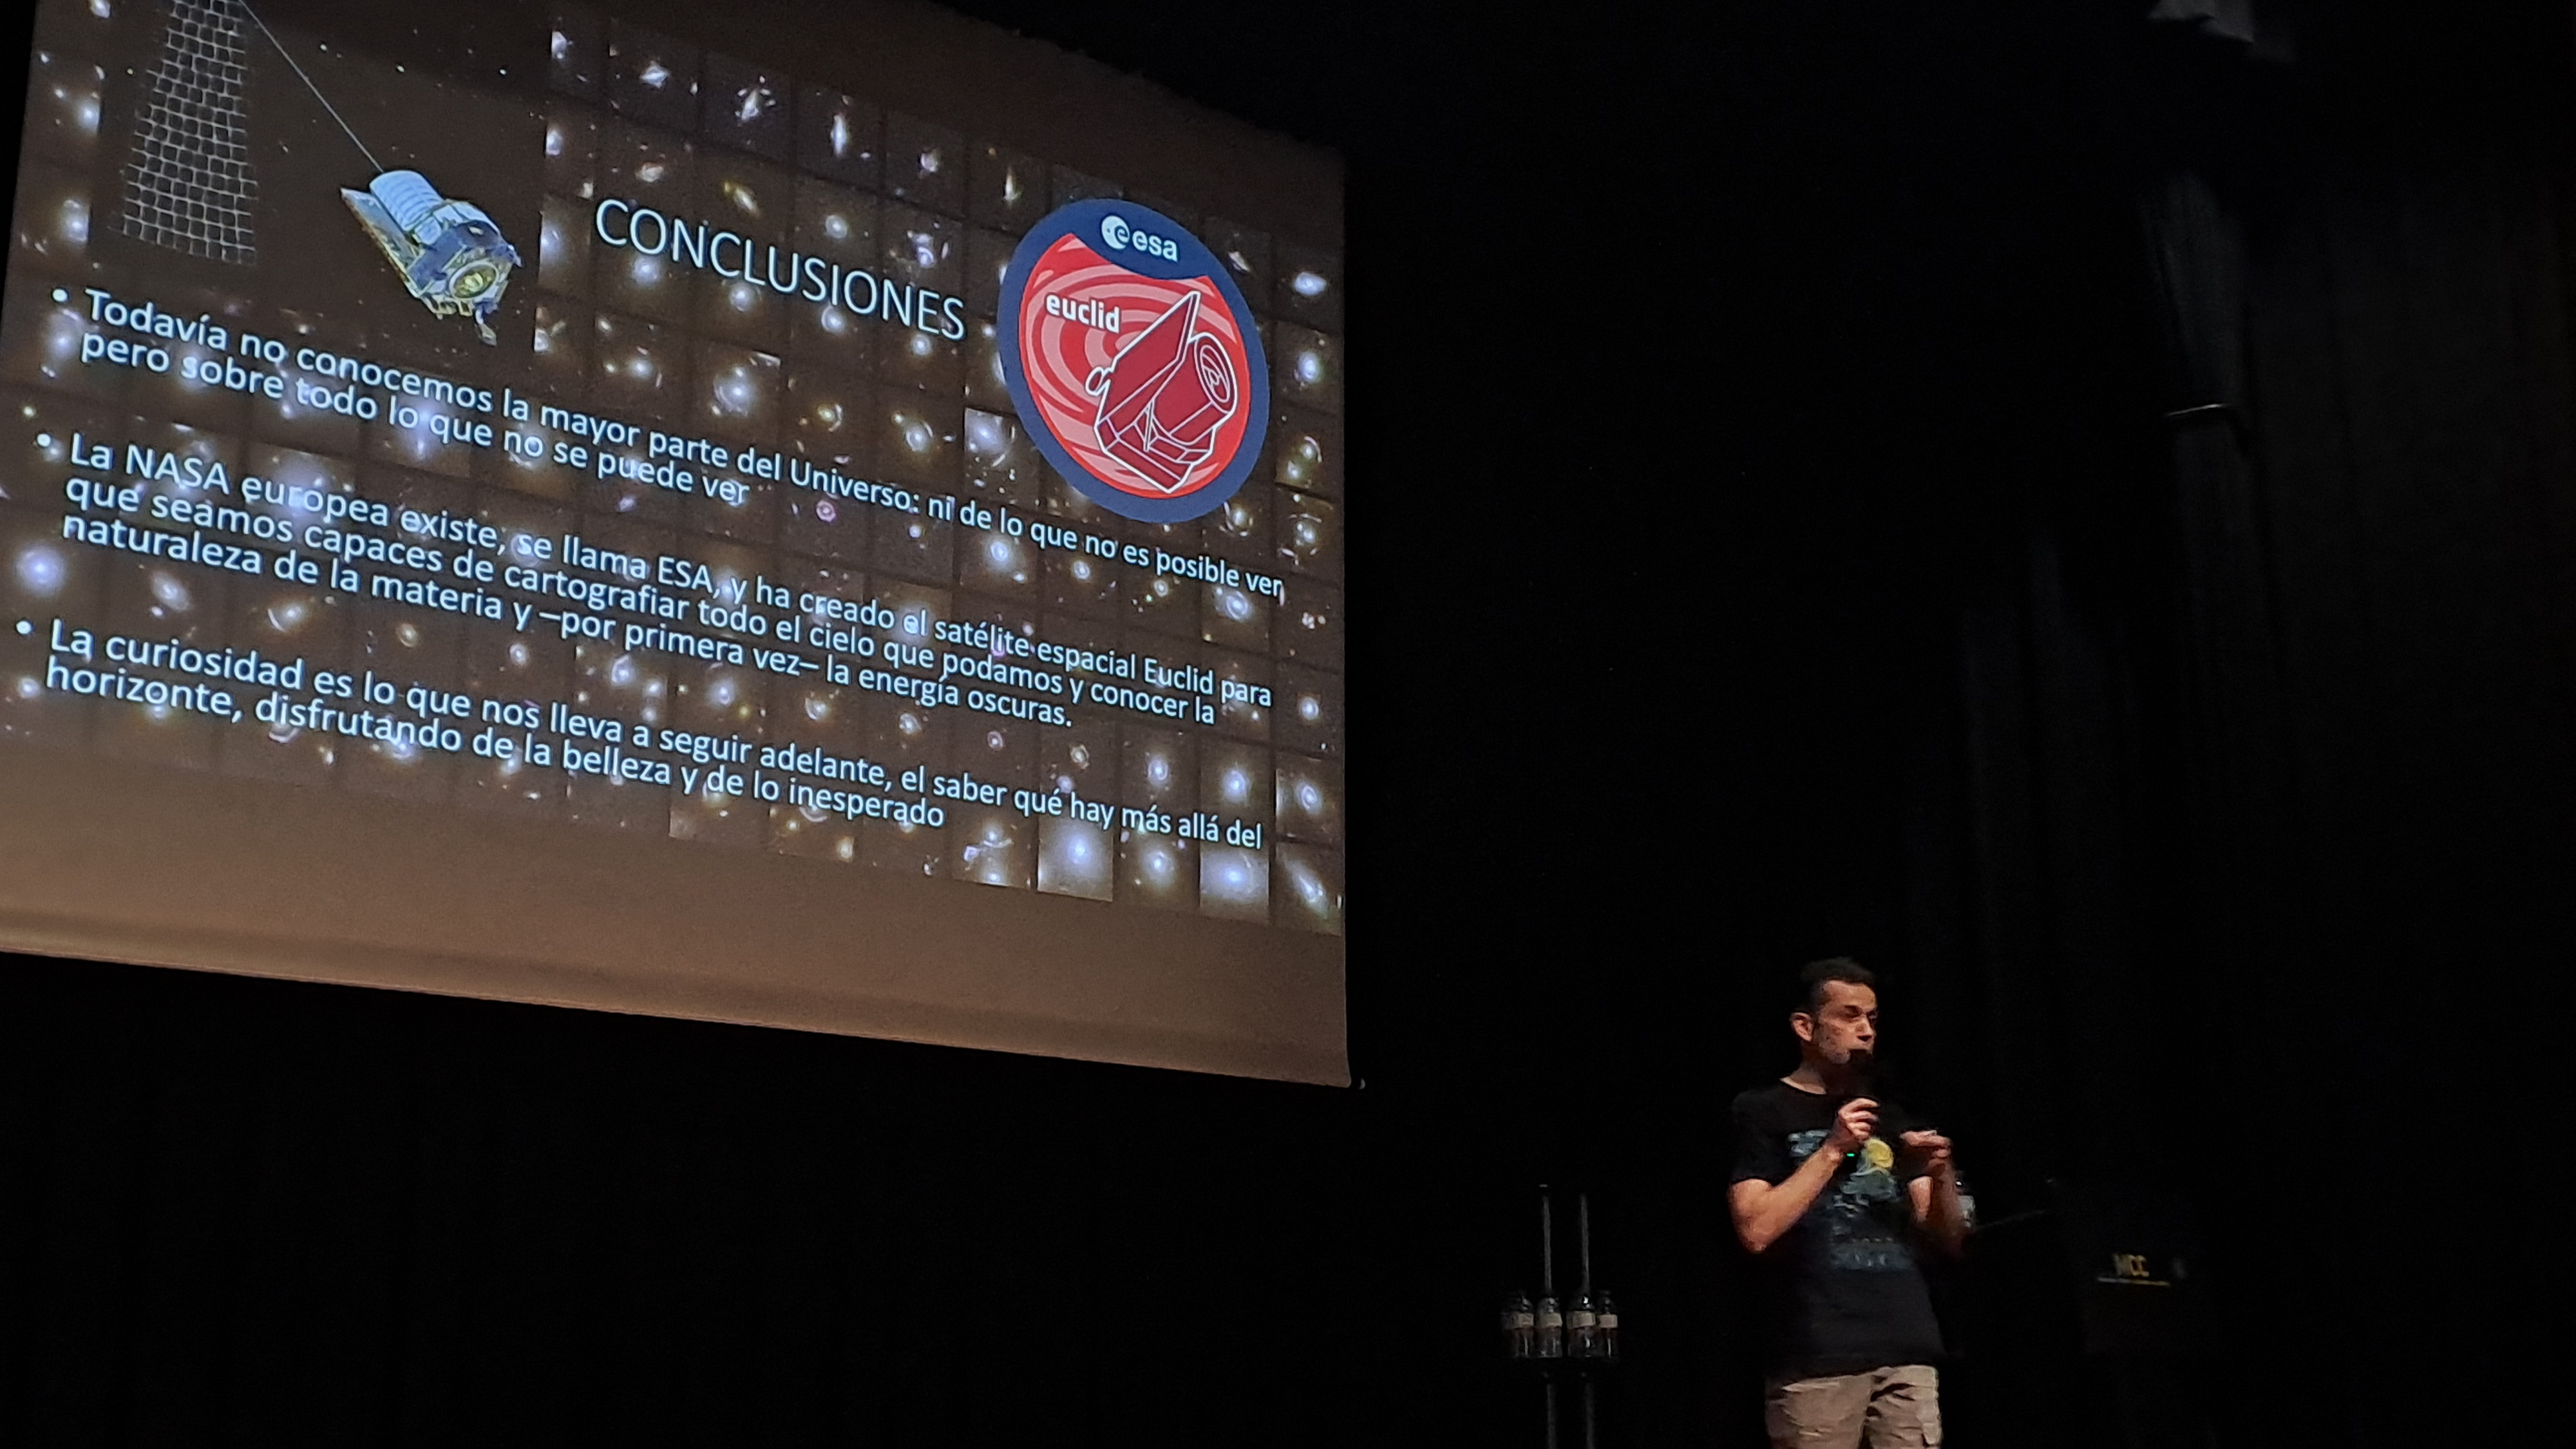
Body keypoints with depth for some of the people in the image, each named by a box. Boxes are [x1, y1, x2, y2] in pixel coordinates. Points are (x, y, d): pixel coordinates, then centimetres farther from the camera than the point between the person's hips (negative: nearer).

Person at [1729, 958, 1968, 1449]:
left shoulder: (1889, 1121, 18)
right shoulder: (1761, 1113, 3)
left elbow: (1948, 1240, 15)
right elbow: (1756, 1232, -10)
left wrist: (1941, 1175, -4)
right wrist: (1833, 1151, -12)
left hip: (1907, 1354, 5)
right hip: (1816, 1361, -4)